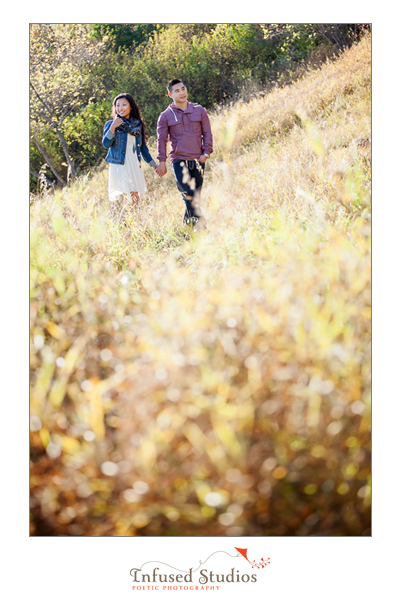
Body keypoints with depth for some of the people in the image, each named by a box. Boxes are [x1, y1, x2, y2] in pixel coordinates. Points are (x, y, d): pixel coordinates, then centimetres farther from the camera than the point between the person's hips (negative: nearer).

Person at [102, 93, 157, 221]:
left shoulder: (138, 125, 14)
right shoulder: (111, 124, 3)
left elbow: (143, 147, 21)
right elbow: (106, 144, -11)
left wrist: (154, 165, 21)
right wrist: (113, 127, -20)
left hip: (135, 167, 5)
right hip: (119, 166, -5)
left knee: (134, 201, 0)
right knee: (131, 200, -16)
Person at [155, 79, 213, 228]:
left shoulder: (199, 111, 10)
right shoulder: (166, 116, 5)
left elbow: (207, 133, 12)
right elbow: (161, 139, 6)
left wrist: (206, 152, 0)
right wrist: (162, 161, -1)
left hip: (198, 160, 2)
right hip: (179, 161, -2)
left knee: (196, 196, 4)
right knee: (188, 195, -17)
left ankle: (187, 223, 18)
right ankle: (199, 223, -18)